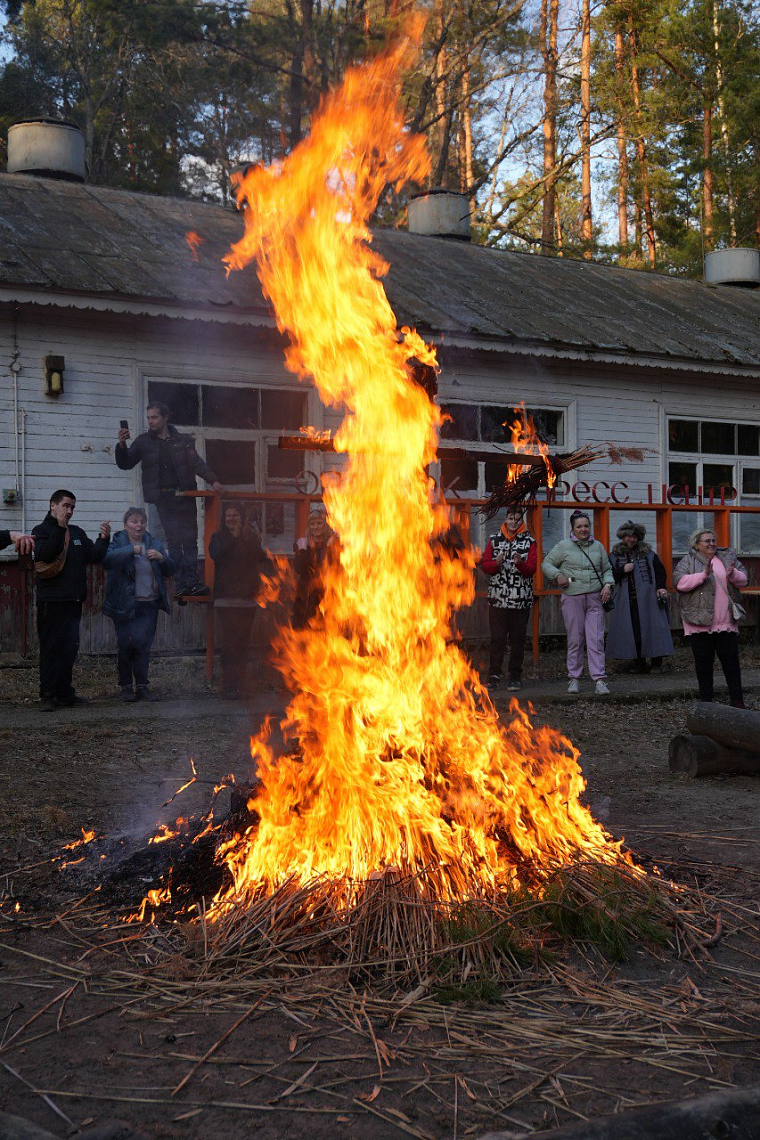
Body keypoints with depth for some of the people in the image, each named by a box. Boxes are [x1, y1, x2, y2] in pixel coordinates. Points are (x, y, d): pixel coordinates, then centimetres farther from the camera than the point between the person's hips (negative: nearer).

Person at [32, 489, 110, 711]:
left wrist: (103, 539, -5)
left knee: (70, 648, 10)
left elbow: (94, 556, 11)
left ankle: (65, 693, 17)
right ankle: (47, 695, -2)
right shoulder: (42, 531, 0)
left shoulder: (77, 533, 18)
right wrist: (59, 528, -21)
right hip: (51, 600, -6)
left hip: (74, 600, 6)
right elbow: (45, 554, -18)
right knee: (51, 648, -4)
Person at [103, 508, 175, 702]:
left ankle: (142, 686, 6)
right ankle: (126, 687, 12)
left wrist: (161, 558, -11)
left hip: (149, 605, 3)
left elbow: (170, 571, 9)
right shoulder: (117, 542, 0)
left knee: (143, 645, -1)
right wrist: (131, 550, -31)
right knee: (126, 645, 0)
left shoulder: (153, 543, 12)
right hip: (125, 604, -2)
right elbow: (107, 558, -23)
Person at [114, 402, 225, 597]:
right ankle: (182, 583, -2)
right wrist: (121, 445, -11)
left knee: (190, 538, 0)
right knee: (174, 540, -3)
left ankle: (192, 582, 3)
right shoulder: (143, 442, 8)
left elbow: (197, 463, 6)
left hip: (185, 496, 1)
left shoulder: (182, 441, 8)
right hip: (164, 498, -1)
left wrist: (213, 480, -8)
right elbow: (125, 464, 8)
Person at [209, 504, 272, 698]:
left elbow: (261, 559, -2)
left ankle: (238, 685, 9)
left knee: (242, 642, 2)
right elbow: (216, 554, -12)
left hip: (247, 597, 2)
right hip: (226, 598, -2)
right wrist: (234, 537, -11)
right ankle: (229, 686, -5)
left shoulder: (252, 538, 11)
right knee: (229, 643, -8)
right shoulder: (219, 538, 8)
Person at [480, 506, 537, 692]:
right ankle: (494, 675, 8)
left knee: (517, 640, 4)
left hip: (521, 600, -1)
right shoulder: (494, 540, 9)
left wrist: (520, 564, -24)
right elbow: (484, 565, 5)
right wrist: (496, 563, -15)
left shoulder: (529, 542, 4)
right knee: (497, 638, 2)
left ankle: (515, 677, 10)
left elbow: (532, 569, -5)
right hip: (497, 598, 1)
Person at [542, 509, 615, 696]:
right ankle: (574, 678, 14)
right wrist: (557, 575, -10)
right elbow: (546, 563, 7)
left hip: (595, 599, 2)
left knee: (596, 640, -5)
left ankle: (599, 680, -7)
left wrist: (608, 585, 2)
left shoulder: (598, 546, 13)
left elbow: (607, 569, 20)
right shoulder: (563, 546, 4)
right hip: (572, 598, -2)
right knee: (575, 640, 3)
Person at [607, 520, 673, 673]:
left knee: (651, 628, -4)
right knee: (632, 630, 0)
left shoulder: (648, 553, 7)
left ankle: (657, 661, 3)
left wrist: (661, 586, -7)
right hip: (626, 600, 1)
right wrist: (622, 570, -10)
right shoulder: (615, 555, 8)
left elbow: (660, 570, 8)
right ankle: (639, 662, 8)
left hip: (647, 597, -1)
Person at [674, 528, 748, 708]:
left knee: (731, 660, 5)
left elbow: (744, 579, 9)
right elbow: (679, 582, -14)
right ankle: (706, 700, 13)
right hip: (700, 623, -3)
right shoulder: (688, 561, 0)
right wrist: (703, 575, -24)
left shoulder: (728, 557, 12)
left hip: (727, 623, 3)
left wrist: (733, 575, -14)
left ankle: (737, 700, 10)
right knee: (704, 662, 4)